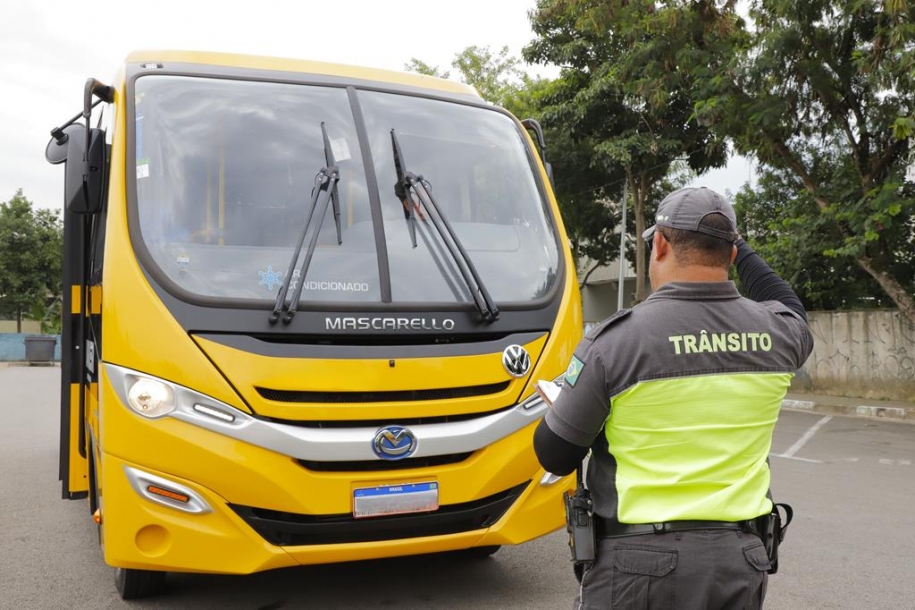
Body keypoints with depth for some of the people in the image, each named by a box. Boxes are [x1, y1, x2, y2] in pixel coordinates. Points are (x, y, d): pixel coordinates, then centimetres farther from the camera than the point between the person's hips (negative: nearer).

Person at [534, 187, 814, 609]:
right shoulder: (777, 334, -3)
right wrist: (737, 247, 30)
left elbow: (554, 457, -8)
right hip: (739, 562, 4)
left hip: (638, 563, -4)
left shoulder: (615, 340, -16)